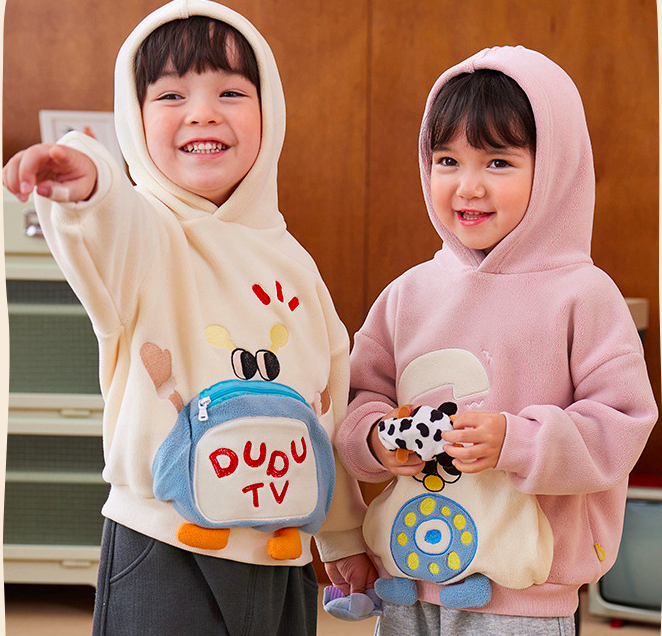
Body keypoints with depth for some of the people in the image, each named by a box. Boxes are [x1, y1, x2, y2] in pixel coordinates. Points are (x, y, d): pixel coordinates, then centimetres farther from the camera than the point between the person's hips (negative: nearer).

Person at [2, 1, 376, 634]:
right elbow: (116, 228, -33)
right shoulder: (147, 234, -7)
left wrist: (345, 534, 23)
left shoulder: (292, 263, 10)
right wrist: (87, 186, -56)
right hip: (163, 553, -5)